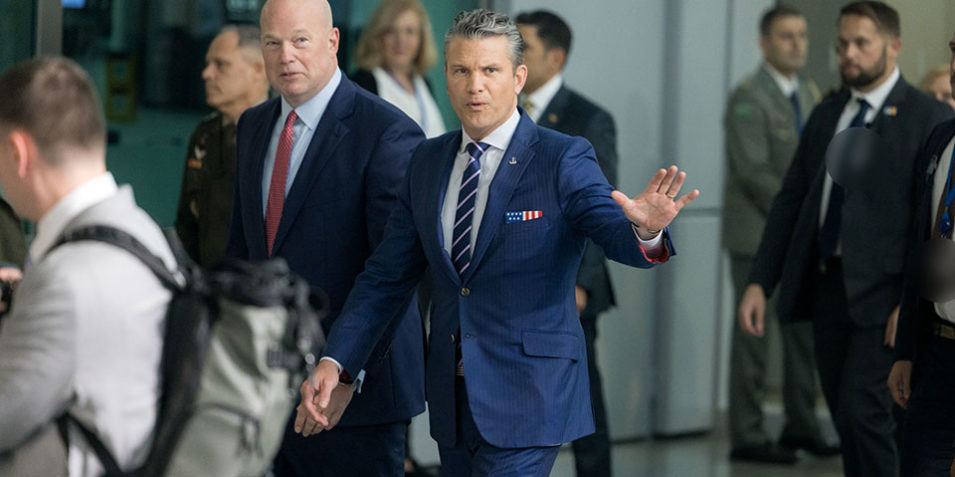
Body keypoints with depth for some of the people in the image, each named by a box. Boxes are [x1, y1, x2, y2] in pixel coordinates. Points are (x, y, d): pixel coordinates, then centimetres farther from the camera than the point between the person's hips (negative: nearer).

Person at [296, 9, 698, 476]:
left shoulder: (563, 159, -7)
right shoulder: (427, 162, 8)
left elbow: (617, 232, -22)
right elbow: (387, 276, 10)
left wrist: (647, 230, -46)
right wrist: (334, 362, 0)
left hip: (527, 399, -6)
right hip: (452, 399, 6)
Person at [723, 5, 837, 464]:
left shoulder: (809, 93, 12)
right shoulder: (748, 97, -12)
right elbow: (755, 172, -18)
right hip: (757, 232, -7)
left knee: (804, 330, 9)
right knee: (753, 332, -3)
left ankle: (801, 426, 19)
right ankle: (747, 436, 2)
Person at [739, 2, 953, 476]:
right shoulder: (826, 115, 14)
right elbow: (790, 201, 14)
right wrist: (759, 281, 5)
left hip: (882, 291, -6)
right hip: (826, 283, 6)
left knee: (864, 410, -15)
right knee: (847, 418, 9)